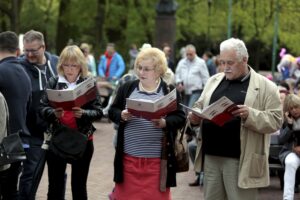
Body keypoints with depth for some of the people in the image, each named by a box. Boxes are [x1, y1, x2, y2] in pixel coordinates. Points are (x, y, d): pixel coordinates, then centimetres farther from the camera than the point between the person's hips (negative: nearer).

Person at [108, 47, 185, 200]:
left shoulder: (170, 92, 3)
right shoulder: (127, 88, 8)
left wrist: (164, 123, -19)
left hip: (157, 159, -1)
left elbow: (180, 118, 0)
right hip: (129, 157, 2)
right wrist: (122, 116, -12)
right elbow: (112, 112, 10)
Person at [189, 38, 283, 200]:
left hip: (240, 160, -5)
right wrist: (195, 117, -3)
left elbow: (275, 120, -7)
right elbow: (200, 106, 20)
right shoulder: (214, 80, 14)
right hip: (211, 156, 5)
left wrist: (250, 115, -23)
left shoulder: (266, 87, -2)